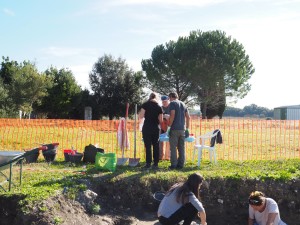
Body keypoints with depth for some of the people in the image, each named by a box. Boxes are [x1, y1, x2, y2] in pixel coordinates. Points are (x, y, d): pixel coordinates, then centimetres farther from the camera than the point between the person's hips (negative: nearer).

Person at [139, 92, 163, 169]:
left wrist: (140, 113, 13)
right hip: (156, 128, 2)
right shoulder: (159, 107, 6)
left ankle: (148, 163, -2)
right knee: (156, 146, 7)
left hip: (147, 128, -2)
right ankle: (155, 163, 8)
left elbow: (140, 117, -7)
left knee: (148, 146, 0)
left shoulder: (145, 105, -1)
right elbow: (161, 120, 5)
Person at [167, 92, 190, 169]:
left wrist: (169, 126, -13)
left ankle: (174, 165, -3)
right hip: (182, 129, 6)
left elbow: (172, 115, -16)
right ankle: (181, 164, 10)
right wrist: (187, 128, 16)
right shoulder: (183, 104, 17)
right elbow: (188, 117, 13)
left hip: (174, 129, -6)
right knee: (181, 148, 8)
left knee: (173, 148, -2)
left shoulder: (172, 103, -3)